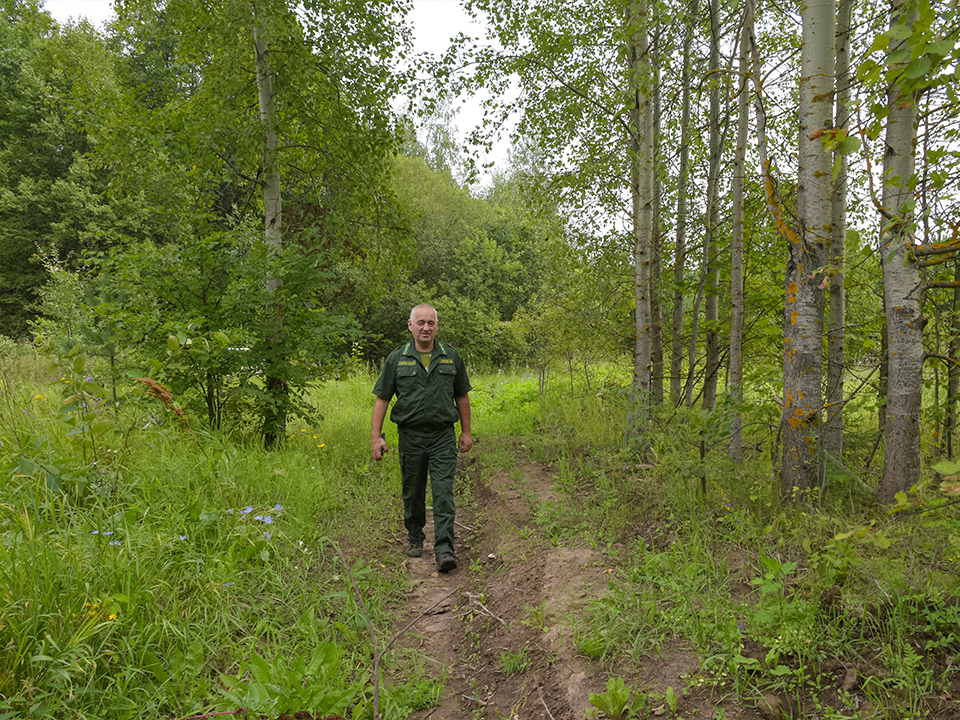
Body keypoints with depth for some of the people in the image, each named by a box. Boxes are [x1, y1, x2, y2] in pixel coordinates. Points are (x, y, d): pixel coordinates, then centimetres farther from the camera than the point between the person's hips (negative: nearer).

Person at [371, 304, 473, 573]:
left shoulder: (451, 356, 4)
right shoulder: (396, 359, 1)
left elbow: (462, 396, 11)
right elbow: (382, 398, 3)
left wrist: (466, 432, 10)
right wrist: (376, 436, -4)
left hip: (443, 435, 0)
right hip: (411, 436, 1)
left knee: (443, 493, -7)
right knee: (413, 492, 12)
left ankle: (444, 550, -6)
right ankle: (415, 537, 33)